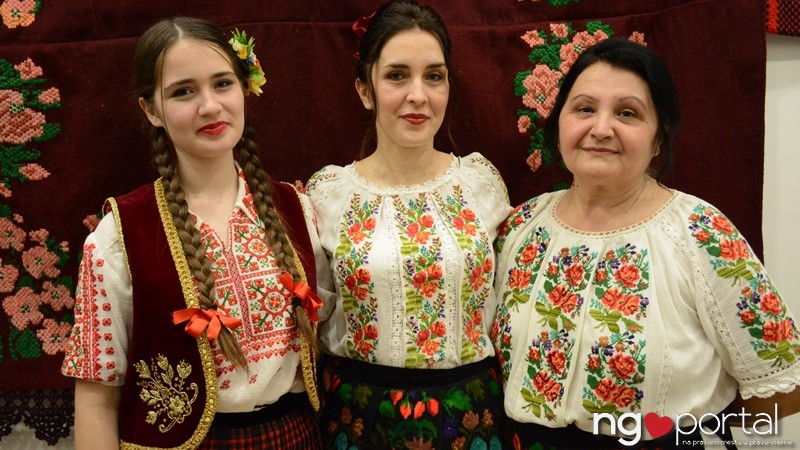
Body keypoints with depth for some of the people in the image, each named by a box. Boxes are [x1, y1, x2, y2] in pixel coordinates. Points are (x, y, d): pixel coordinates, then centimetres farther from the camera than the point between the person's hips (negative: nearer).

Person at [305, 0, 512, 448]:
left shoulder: (483, 180, -3)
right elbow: (314, 312, 4)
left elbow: (508, 296, 8)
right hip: (361, 412, -1)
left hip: (473, 409, 1)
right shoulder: (327, 192, -7)